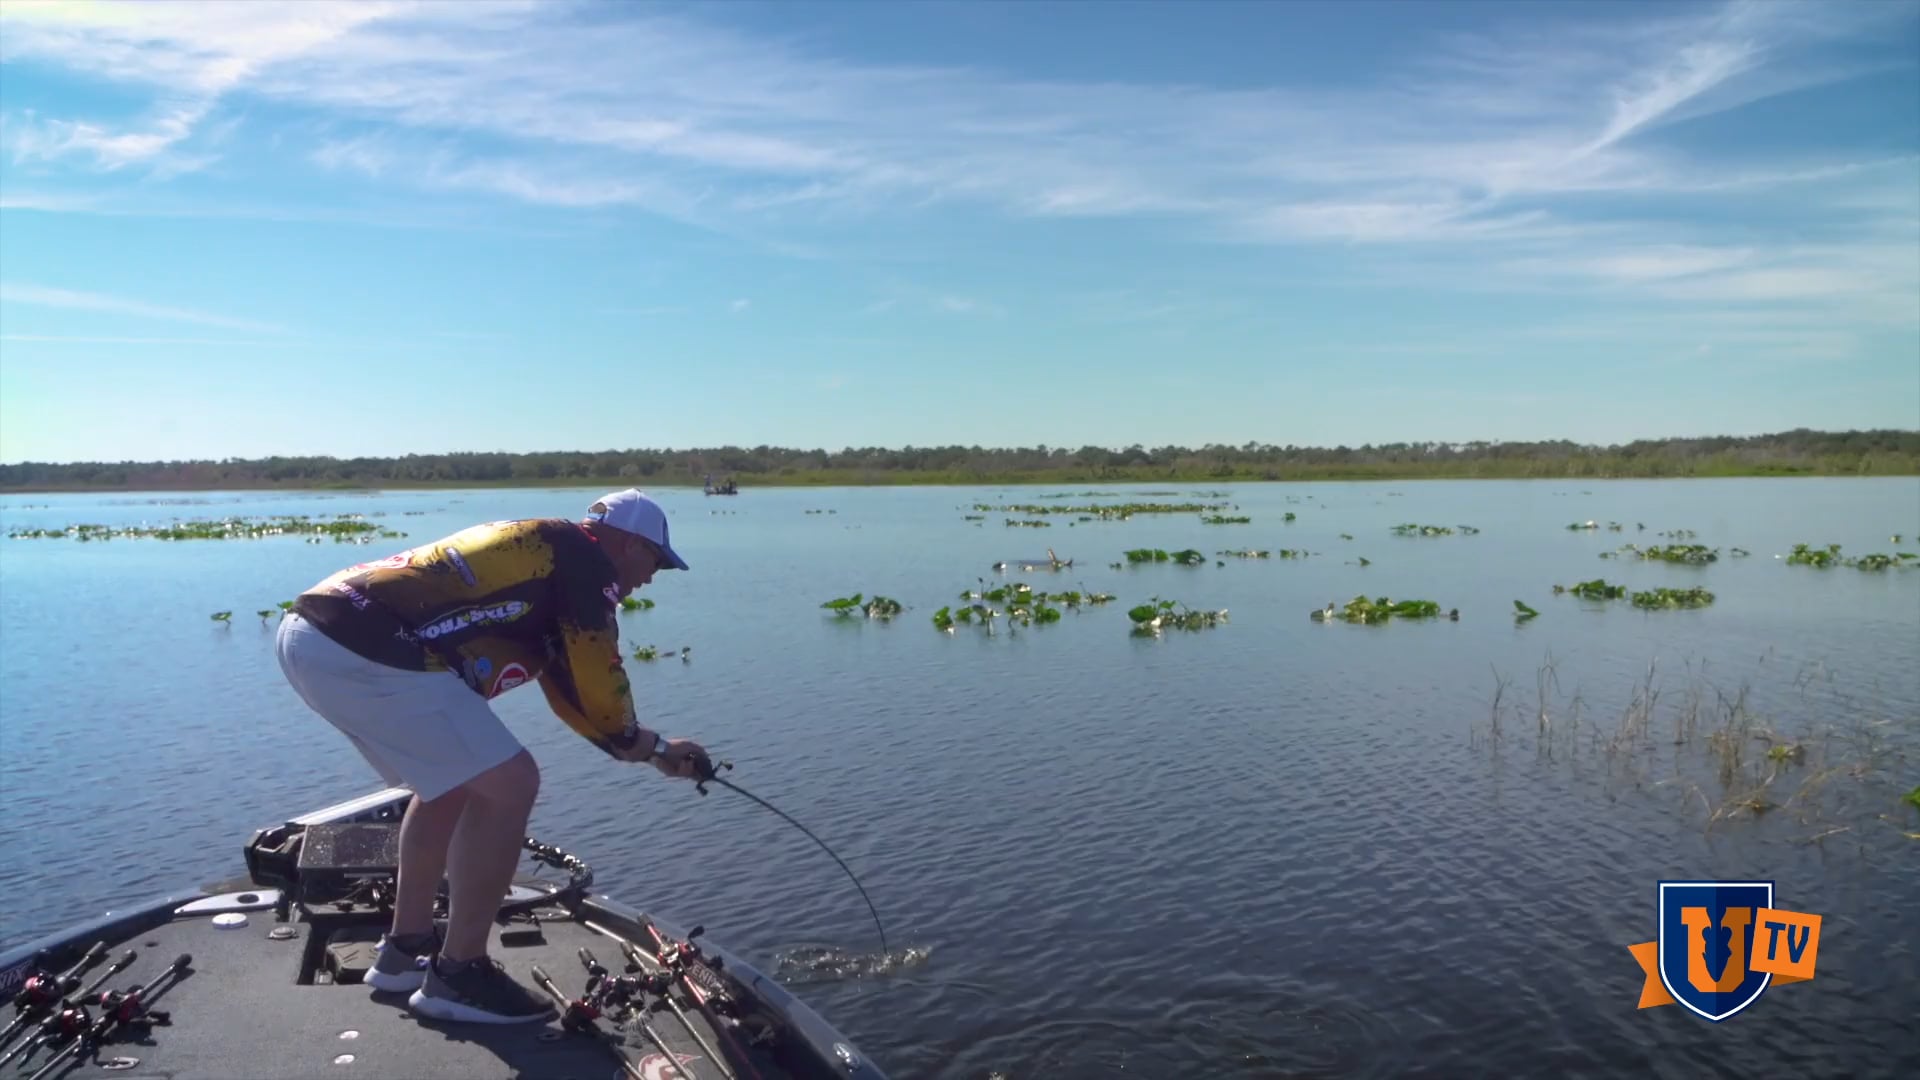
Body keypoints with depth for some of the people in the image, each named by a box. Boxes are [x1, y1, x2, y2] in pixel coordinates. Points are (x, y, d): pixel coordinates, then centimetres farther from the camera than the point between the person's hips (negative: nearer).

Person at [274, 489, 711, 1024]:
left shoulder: (539, 551, 27)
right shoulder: (585, 562, -1)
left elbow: (572, 693, 32)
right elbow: (600, 685, 1)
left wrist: (657, 748, 38)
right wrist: (639, 744, 23)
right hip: (363, 650, -11)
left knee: (453, 779, 25)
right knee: (506, 785, -5)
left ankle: (405, 948, 33)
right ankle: (456, 974, 6)